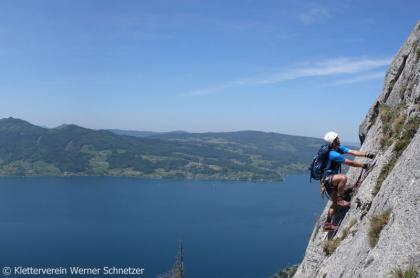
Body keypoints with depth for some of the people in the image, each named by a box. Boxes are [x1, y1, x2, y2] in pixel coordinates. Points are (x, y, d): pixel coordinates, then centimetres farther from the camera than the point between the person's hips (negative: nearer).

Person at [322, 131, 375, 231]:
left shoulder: (339, 148, 2)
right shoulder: (333, 154, -26)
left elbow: (353, 152, -2)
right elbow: (350, 163, -21)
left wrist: (367, 155, -12)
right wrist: (364, 165, -13)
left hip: (331, 179, 10)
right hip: (327, 179, -10)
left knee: (335, 203, 11)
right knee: (343, 178, -37)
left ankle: (327, 224, 18)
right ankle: (340, 199, -19)